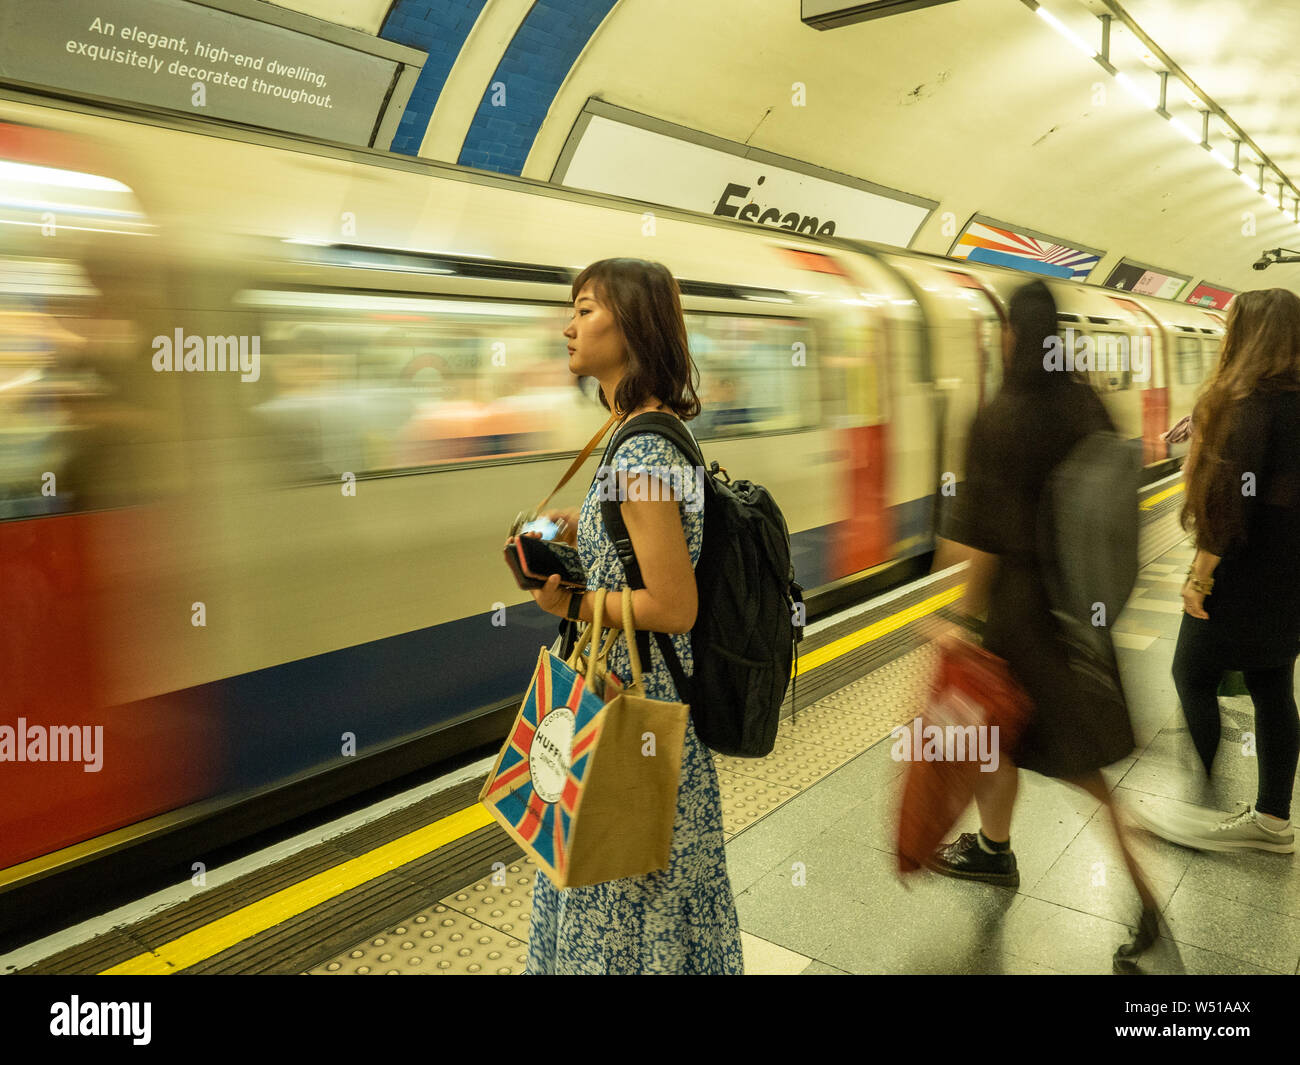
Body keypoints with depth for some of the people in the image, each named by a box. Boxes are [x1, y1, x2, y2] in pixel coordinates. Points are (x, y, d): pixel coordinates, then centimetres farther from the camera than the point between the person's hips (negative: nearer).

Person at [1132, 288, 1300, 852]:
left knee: (1193, 674, 4)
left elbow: (1231, 498, -22)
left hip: (1246, 572, -8)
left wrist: (1200, 574, -20)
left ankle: (1207, 809, 10)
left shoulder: (1252, 401, -16)